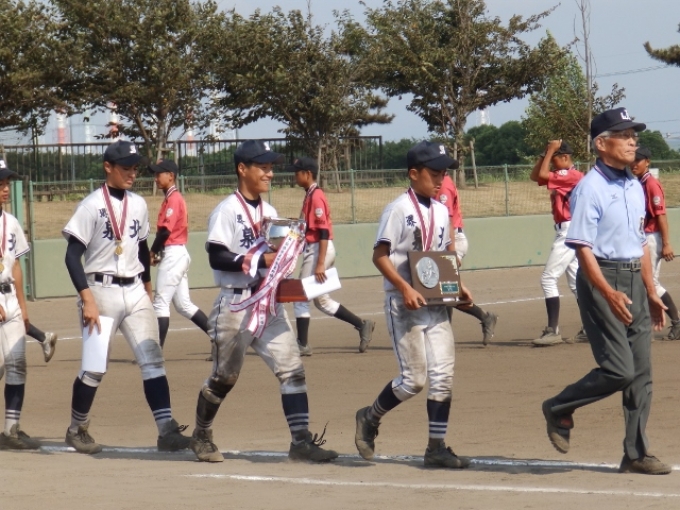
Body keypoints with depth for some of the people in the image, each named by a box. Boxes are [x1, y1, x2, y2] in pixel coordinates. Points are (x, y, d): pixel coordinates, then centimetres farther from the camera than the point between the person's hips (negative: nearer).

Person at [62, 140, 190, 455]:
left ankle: (167, 431, -11)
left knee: (152, 359, -6)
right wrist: (87, 299, -20)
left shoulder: (138, 205, 9)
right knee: (95, 366, 1)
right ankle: (77, 429, 19)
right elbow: (72, 255, -13)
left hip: (135, 291, 5)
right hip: (102, 291, -5)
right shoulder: (92, 205, -9)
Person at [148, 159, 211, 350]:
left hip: (172, 254, -10)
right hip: (178, 254, 10)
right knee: (184, 305, 13)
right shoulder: (173, 198, 17)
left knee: (161, 303, -7)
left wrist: (153, 252, -7)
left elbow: (165, 230, -18)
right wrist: (157, 252, 4)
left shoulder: (173, 199, -13)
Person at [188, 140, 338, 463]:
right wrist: (261, 261, -24)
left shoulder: (269, 212, 14)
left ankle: (300, 441, -7)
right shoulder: (226, 211, -9)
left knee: (291, 369, -5)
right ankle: (201, 435, 24)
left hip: (269, 304, 6)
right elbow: (217, 258, -18)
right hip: (236, 305, -6)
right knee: (224, 376, 5)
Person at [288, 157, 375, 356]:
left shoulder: (316, 196, -16)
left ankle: (302, 344, 1)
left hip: (319, 250, -10)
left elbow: (324, 231, -21)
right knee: (321, 300, 15)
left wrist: (320, 264, -24)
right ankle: (361, 325, 17)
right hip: (314, 249, 10)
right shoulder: (311, 195, 13)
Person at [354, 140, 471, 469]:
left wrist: (457, 286, 5)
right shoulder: (399, 209, -11)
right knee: (414, 379, -5)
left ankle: (436, 447, 4)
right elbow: (380, 255, -13)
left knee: (442, 376, 0)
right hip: (404, 304, -7)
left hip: (435, 303, 7)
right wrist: (405, 288, -23)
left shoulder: (441, 212, 10)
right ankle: (370, 418, 18)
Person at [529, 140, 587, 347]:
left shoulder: (572, 175, -14)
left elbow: (542, 175, -22)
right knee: (575, 281, 12)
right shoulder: (562, 175, 14)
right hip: (567, 232, 11)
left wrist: (551, 150, -12)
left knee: (548, 278, -12)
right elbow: (534, 176, 17)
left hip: (570, 231, -11)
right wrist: (545, 153, 8)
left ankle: (553, 330, -16)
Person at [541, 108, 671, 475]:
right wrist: (608, 293, -28)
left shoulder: (634, 187, 13)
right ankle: (558, 409, 9)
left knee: (641, 373, 5)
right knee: (618, 370, -13)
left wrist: (651, 293, 20)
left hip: (633, 281, 8)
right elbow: (583, 248, -18)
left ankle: (636, 455, 10)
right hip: (601, 280, -8)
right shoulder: (590, 188, -12)